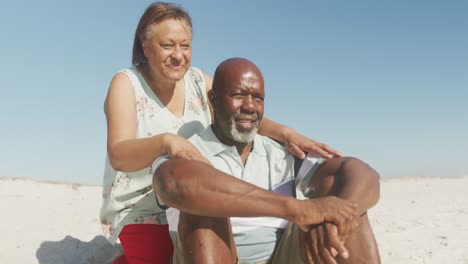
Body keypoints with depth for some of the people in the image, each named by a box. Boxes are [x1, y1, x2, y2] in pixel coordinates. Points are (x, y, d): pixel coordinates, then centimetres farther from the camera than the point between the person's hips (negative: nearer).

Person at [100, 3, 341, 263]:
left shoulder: (199, 81, 4)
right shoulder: (127, 83, -9)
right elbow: (118, 155, -22)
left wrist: (285, 132, -27)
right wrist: (165, 141, -41)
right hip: (141, 214, -4)